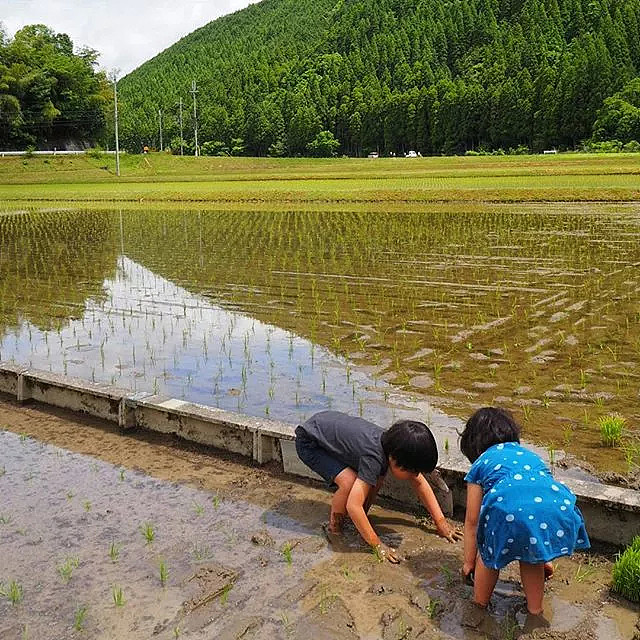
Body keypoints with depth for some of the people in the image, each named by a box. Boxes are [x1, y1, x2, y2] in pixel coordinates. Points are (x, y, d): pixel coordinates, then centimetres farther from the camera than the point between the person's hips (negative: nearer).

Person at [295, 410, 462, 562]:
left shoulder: (394, 446, -13)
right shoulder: (374, 458, -36)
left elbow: (420, 483, 2)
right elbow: (353, 506, -37)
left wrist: (441, 522, -2)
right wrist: (378, 545, -30)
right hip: (309, 442, -8)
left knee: (377, 476, -4)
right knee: (349, 481, -26)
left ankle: (360, 521, 15)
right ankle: (334, 524, 0)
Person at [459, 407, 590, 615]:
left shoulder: (481, 463, 28)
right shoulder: (530, 455, 39)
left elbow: (472, 521, 30)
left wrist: (469, 562, 43)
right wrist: (544, 557, 57)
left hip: (510, 512, -4)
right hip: (558, 509, 4)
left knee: (489, 552, 26)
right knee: (531, 554, 33)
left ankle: (479, 604, 40)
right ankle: (535, 608, 42)